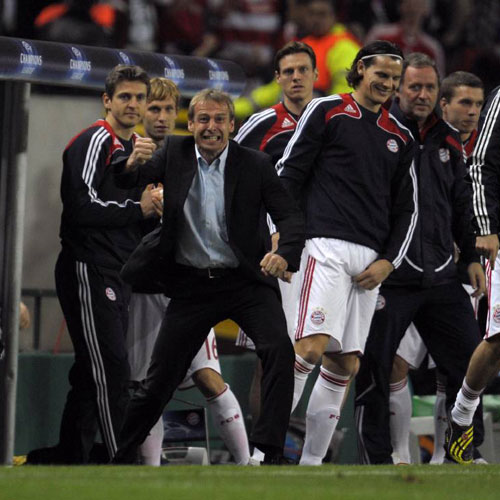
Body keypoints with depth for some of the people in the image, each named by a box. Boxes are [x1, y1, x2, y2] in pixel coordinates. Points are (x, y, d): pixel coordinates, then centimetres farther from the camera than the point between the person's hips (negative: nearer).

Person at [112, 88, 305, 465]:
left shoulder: (256, 164, -3)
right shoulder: (174, 153, 1)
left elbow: (290, 216, -7)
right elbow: (124, 185, -2)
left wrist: (284, 254, -30)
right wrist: (133, 163, -27)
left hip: (245, 279, -1)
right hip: (192, 285, 1)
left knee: (279, 349, -24)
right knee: (160, 378, 4)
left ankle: (271, 451, -19)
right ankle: (121, 456, 22)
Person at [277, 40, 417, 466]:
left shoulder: (400, 138, 19)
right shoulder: (327, 112, 5)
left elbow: (406, 209, 20)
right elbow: (287, 175, 2)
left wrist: (388, 262, 6)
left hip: (371, 260, 6)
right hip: (328, 247, -6)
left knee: (345, 364, 2)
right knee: (312, 346, -20)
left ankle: (312, 463, 8)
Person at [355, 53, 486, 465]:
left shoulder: (448, 140, 14)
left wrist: (472, 256, 20)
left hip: (440, 274, 5)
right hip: (388, 273, -5)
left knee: (469, 361, 5)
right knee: (373, 368, -3)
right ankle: (376, 459, 6)